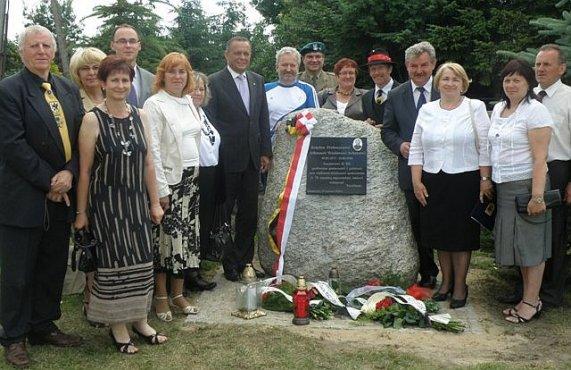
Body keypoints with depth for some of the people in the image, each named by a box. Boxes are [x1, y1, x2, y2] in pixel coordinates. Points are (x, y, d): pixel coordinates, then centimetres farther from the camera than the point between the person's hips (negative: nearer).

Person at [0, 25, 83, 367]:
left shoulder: (69, 89, 10)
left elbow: (81, 137, 7)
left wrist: (69, 173, -9)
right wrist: (49, 182, -15)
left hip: (61, 196, 6)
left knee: (53, 268, 15)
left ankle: (44, 326, 30)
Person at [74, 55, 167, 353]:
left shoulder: (139, 115, 4)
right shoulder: (93, 119, -8)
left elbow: (148, 162, 7)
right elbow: (84, 170, -7)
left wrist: (155, 203, 8)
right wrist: (81, 212, -4)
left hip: (137, 200, 4)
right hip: (106, 202, -4)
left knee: (141, 259, 8)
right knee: (115, 260, 2)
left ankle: (139, 320, 24)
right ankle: (117, 326, 19)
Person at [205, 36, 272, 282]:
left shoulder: (257, 81, 10)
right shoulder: (214, 82, -6)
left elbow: (263, 119, 11)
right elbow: (210, 122, -8)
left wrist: (265, 152, 6)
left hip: (252, 159, 5)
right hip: (227, 159, -5)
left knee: (249, 214, 10)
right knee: (222, 213, 7)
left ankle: (244, 261, 23)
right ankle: (227, 262, 20)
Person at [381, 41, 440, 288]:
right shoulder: (395, 96, 7)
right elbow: (387, 131, 9)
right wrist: (400, 145, -9)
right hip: (411, 171, 2)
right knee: (419, 226, 11)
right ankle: (428, 274, 25)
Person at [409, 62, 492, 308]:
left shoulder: (475, 108, 0)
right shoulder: (426, 110, 8)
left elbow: (485, 147, -3)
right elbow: (416, 148, 8)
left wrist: (485, 180, -9)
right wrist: (416, 181, 1)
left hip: (465, 181, -3)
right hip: (433, 182, 3)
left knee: (461, 235, 3)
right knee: (440, 235, 10)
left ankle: (460, 286, 17)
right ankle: (446, 281, 27)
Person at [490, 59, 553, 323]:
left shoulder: (535, 111, -11)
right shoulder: (498, 108, 13)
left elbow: (540, 158, -16)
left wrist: (537, 195, -21)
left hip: (526, 185, -7)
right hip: (504, 187, 7)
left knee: (531, 243, 2)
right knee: (516, 243, 12)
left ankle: (531, 301, 13)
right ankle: (529, 298, 24)